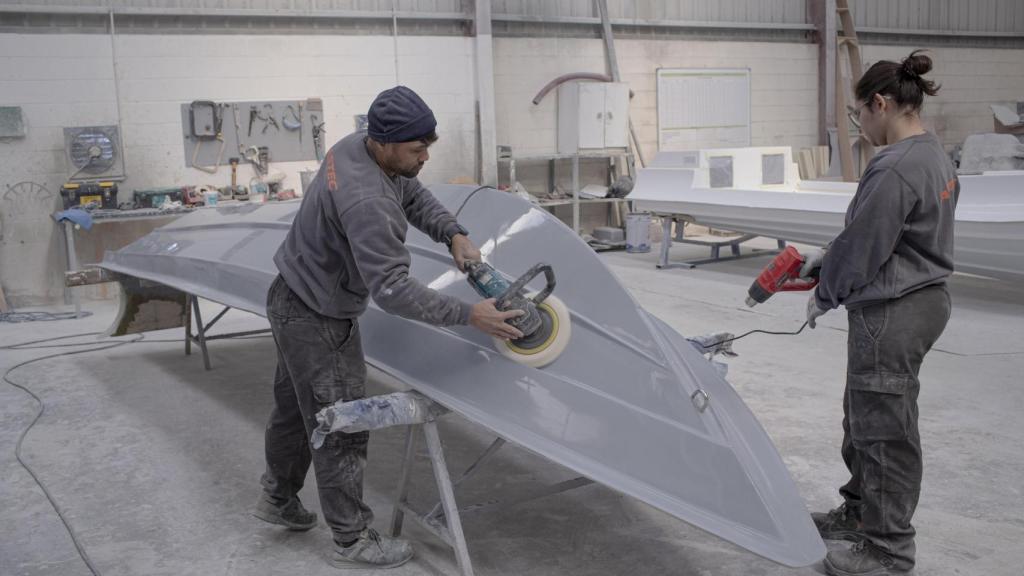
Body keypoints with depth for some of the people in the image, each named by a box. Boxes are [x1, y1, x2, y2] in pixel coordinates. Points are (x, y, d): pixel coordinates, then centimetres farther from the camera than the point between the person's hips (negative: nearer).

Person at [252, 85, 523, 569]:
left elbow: (414, 197, 7)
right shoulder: (366, 201, -35)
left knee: (294, 407, 25)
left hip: (295, 300, 10)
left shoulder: (357, 146, -7)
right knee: (340, 429, 3)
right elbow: (392, 289, -35)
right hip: (317, 321, -10)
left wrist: (453, 235, -10)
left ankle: (278, 498, 46)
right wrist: (469, 315, -30)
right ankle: (352, 541, 19)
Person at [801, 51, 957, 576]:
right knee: (864, 413, 21)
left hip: (892, 313, -10)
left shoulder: (895, 168, -23)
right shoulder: (935, 158, 10)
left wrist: (824, 295, -2)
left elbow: (863, 248, -17)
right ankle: (861, 512, 37)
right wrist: (827, 255, 16)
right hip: (924, 298, 10)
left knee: (883, 425, 2)